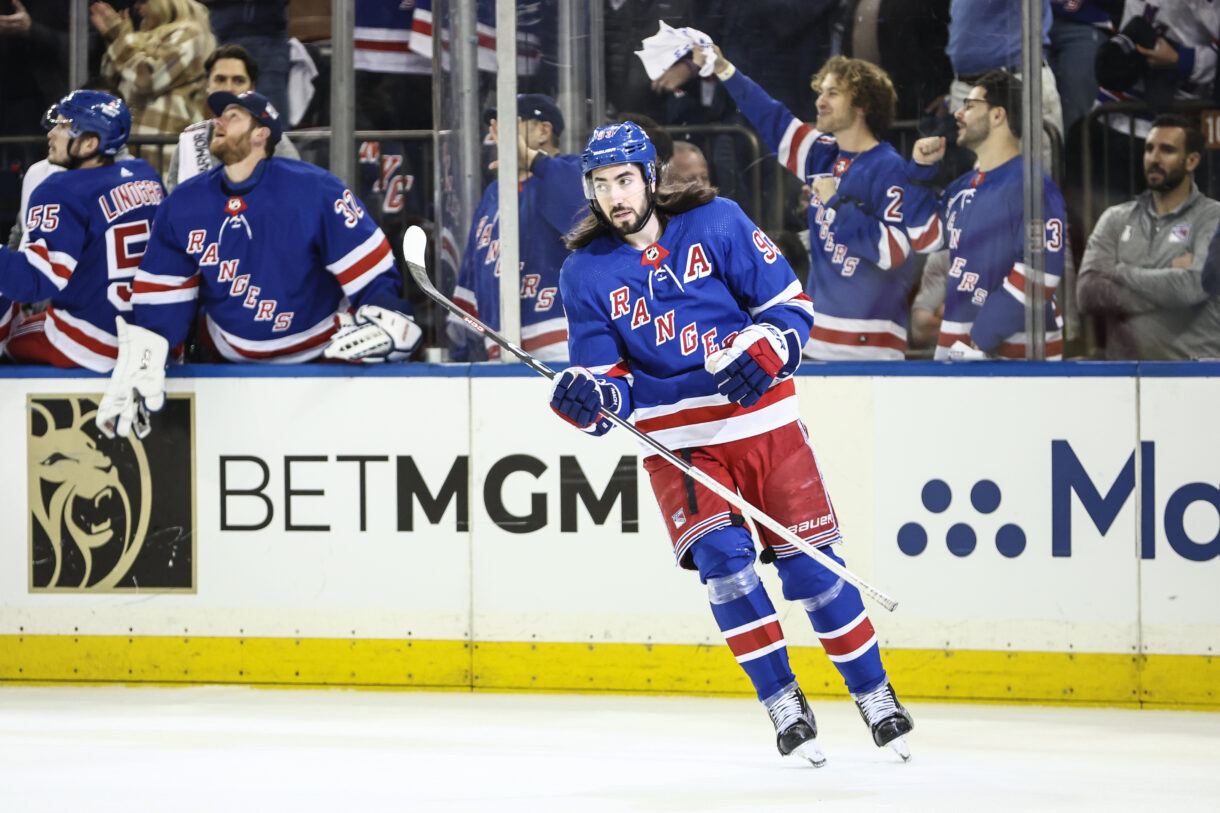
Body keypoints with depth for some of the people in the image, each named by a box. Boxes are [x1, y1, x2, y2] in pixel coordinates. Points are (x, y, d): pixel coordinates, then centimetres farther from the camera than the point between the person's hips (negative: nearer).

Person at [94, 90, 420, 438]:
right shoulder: (183, 204, -2)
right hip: (228, 358, 4)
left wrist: (384, 317, -31)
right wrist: (142, 365, -9)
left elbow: (369, 266, -15)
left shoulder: (314, 190, -16)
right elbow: (161, 297, 2)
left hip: (319, 353, -4)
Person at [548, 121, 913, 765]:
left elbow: (790, 304, -2)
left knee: (807, 560, -3)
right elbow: (611, 382, -1)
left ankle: (873, 693, 14)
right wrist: (591, 398, -24)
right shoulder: (585, 275, -1)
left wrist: (763, 351, -21)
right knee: (719, 552, -19)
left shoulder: (716, 224, -5)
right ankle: (782, 704, -9)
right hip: (677, 439, 1)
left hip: (762, 417, -1)